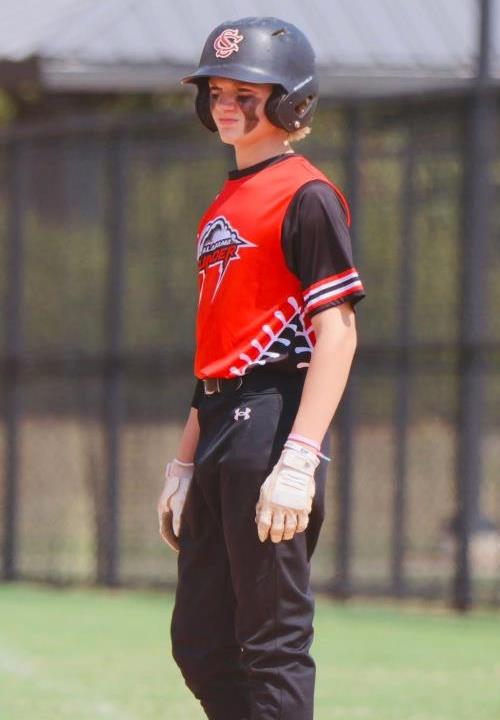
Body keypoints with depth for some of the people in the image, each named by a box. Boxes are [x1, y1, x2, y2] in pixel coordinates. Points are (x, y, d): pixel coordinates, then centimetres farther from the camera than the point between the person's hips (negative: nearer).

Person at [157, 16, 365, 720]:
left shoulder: (307, 196, -8)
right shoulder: (223, 207, 20)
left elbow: (336, 332, -15)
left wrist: (298, 460, -23)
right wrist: (185, 462, 21)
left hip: (275, 419, -10)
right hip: (220, 428, 10)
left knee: (273, 644, -8)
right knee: (200, 645, 10)